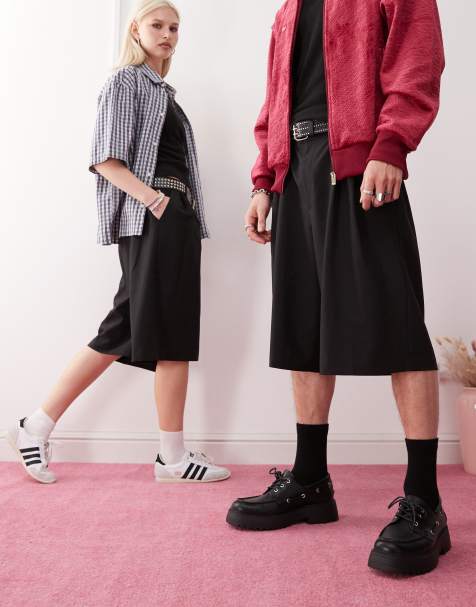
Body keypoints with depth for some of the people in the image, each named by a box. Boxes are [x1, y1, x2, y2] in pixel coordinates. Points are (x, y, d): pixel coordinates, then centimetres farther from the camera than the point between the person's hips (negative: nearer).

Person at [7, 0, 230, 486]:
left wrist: (186, 216, 13)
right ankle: (173, 456, 2)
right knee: (171, 333, -7)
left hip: (175, 217, 9)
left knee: (125, 330, 5)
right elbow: (104, 158, -9)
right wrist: (154, 200, -20)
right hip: (149, 215, -9)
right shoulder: (125, 81, 2)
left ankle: (38, 426, 12)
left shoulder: (164, 92, 27)